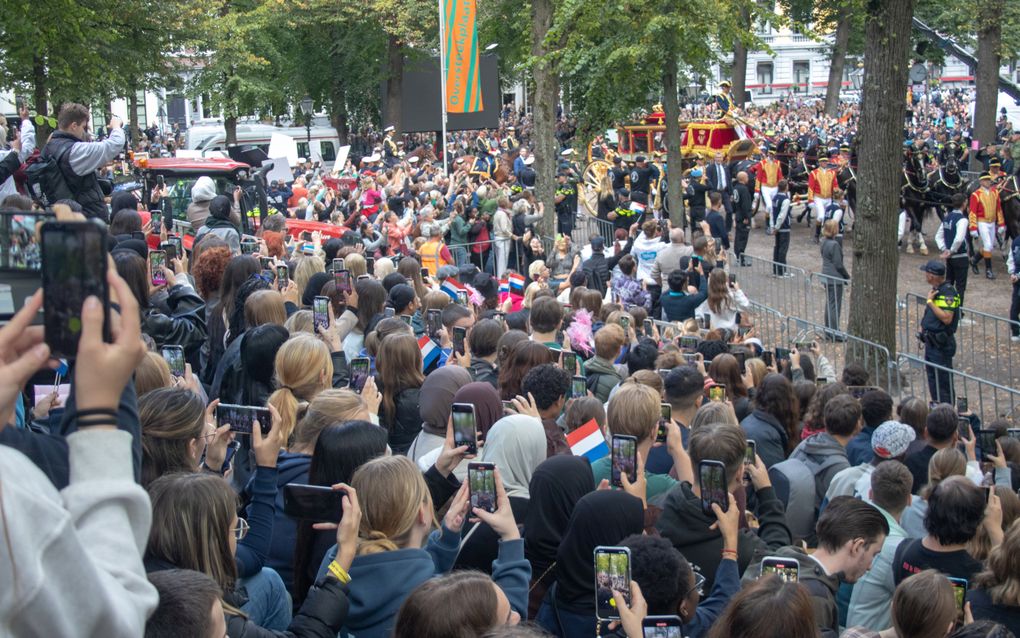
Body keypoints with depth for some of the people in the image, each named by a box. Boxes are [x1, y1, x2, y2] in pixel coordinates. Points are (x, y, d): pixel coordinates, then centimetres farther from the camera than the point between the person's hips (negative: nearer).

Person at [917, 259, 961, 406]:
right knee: (932, 378, 18)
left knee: (943, 381, -3)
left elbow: (946, 318, -28)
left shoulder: (948, 292, -20)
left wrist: (930, 301, -23)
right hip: (931, 342, 10)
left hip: (941, 344, -10)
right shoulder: (936, 289, 11)